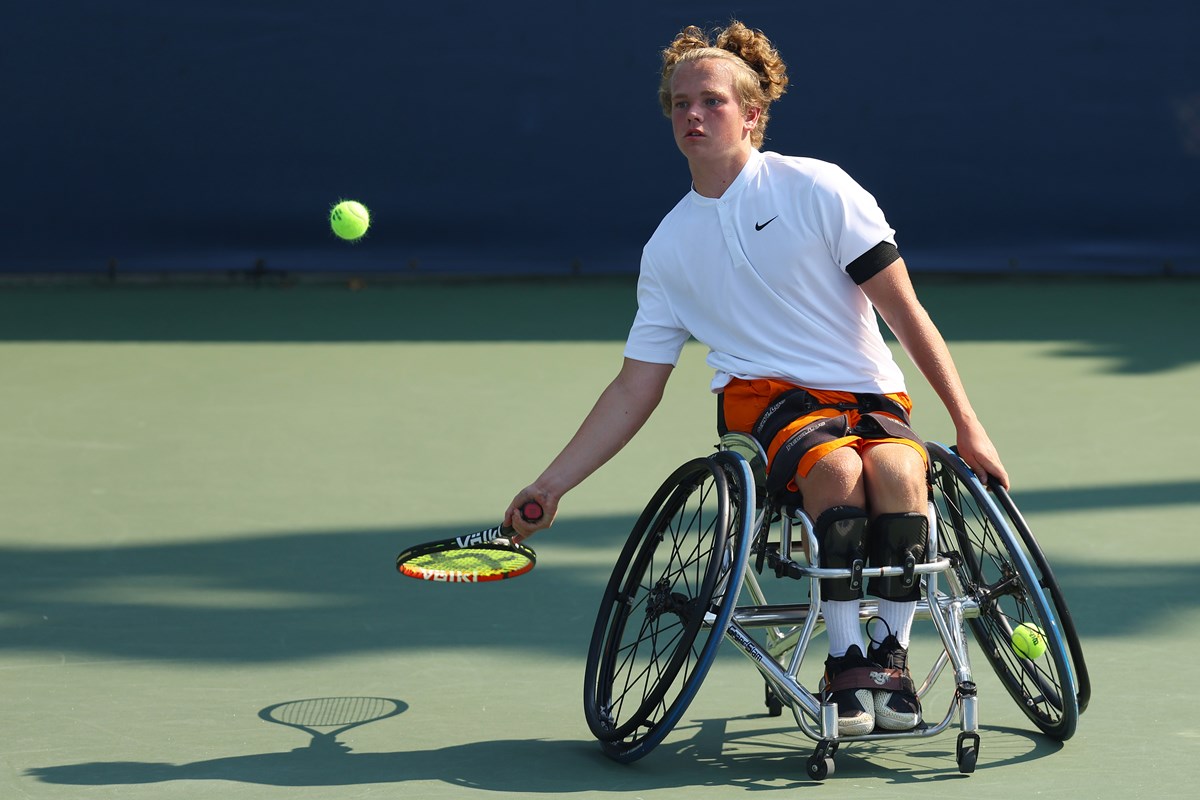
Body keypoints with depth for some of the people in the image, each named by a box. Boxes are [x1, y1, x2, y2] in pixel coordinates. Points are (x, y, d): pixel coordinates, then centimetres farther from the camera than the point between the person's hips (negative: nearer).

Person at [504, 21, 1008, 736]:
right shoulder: (669, 246, 11)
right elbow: (636, 388, 16)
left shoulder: (816, 187, 1)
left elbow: (906, 313, 0)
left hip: (871, 395, -1)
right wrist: (551, 485, 11)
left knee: (898, 468, -36)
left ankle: (892, 652, -18)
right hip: (764, 395, 1)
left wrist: (968, 424, -6)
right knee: (836, 464, -35)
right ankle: (846, 660, -26)